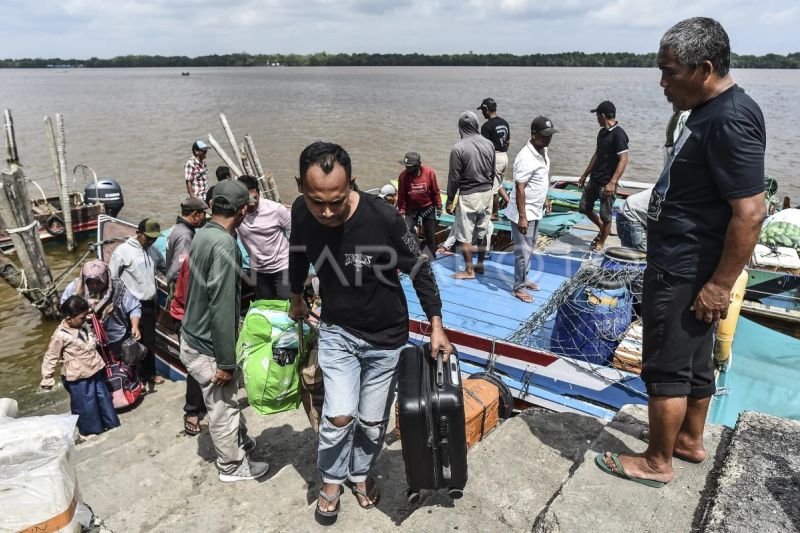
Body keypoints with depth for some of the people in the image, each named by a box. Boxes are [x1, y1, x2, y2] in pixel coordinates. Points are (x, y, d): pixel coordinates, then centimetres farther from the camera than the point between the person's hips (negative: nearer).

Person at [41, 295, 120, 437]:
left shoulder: (81, 324, -2)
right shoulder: (60, 335, -23)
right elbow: (50, 358, -14)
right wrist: (47, 380, -11)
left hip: (96, 369, 7)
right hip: (79, 377, -7)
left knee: (104, 398, 19)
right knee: (86, 404, 9)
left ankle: (111, 424, 36)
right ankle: (90, 430, 31)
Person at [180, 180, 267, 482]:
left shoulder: (203, 233, 2)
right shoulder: (224, 244, -27)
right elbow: (222, 308, -28)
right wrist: (226, 362, -22)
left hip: (194, 336, 9)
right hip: (207, 348, -9)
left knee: (227, 399, 26)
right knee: (223, 409, 11)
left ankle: (241, 441, 46)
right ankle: (232, 466, 31)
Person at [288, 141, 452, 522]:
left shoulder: (383, 218, -28)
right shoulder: (301, 214, -17)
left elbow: (419, 270, -12)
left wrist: (436, 326, -10)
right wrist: (296, 298, 20)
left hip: (386, 337, -1)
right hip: (336, 330, 2)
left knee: (372, 421, 10)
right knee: (339, 415, -7)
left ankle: (361, 472, 42)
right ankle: (332, 478, 25)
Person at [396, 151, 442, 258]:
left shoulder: (429, 173, -18)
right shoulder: (403, 175, -16)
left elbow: (435, 191, -6)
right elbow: (401, 195, -8)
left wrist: (438, 207, 1)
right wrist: (401, 212, -8)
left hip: (428, 208, 0)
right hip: (411, 209, 0)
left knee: (431, 235, 10)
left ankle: (432, 258, 25)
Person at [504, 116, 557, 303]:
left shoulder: (543, 151, 4)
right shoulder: (526, 158, -25)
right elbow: (519, 188, -26)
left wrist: (545, 198, 23)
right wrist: (522, 217, -26)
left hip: (536, 211, 9)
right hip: (524, 213, -9)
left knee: (530, 249, 20)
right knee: (523, 251, -1)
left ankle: (524, 279, 36)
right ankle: (518, 288, 12)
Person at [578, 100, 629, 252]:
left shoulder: (618, 134, -17)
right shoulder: (602, 132, 10)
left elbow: (623, 160, -22)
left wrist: (612, 183, -28)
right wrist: (585, 175, 21)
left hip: (607, 183, -9)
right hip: (594, 180, 9)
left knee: (605, 215, 2)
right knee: (584, 207, 15)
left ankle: (601, 242, 20)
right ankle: (603, 229, 35)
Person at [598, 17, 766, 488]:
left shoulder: (730, 121, -22)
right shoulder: (710, 111, 10)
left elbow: (750, 212, -26)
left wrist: (720, 285, -22)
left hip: (685, 275, -10)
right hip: (684, 267, 10)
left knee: (667, 368, 3)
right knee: (695, 361, 20)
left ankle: (657, 463, 19)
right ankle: (690, 441, 38)